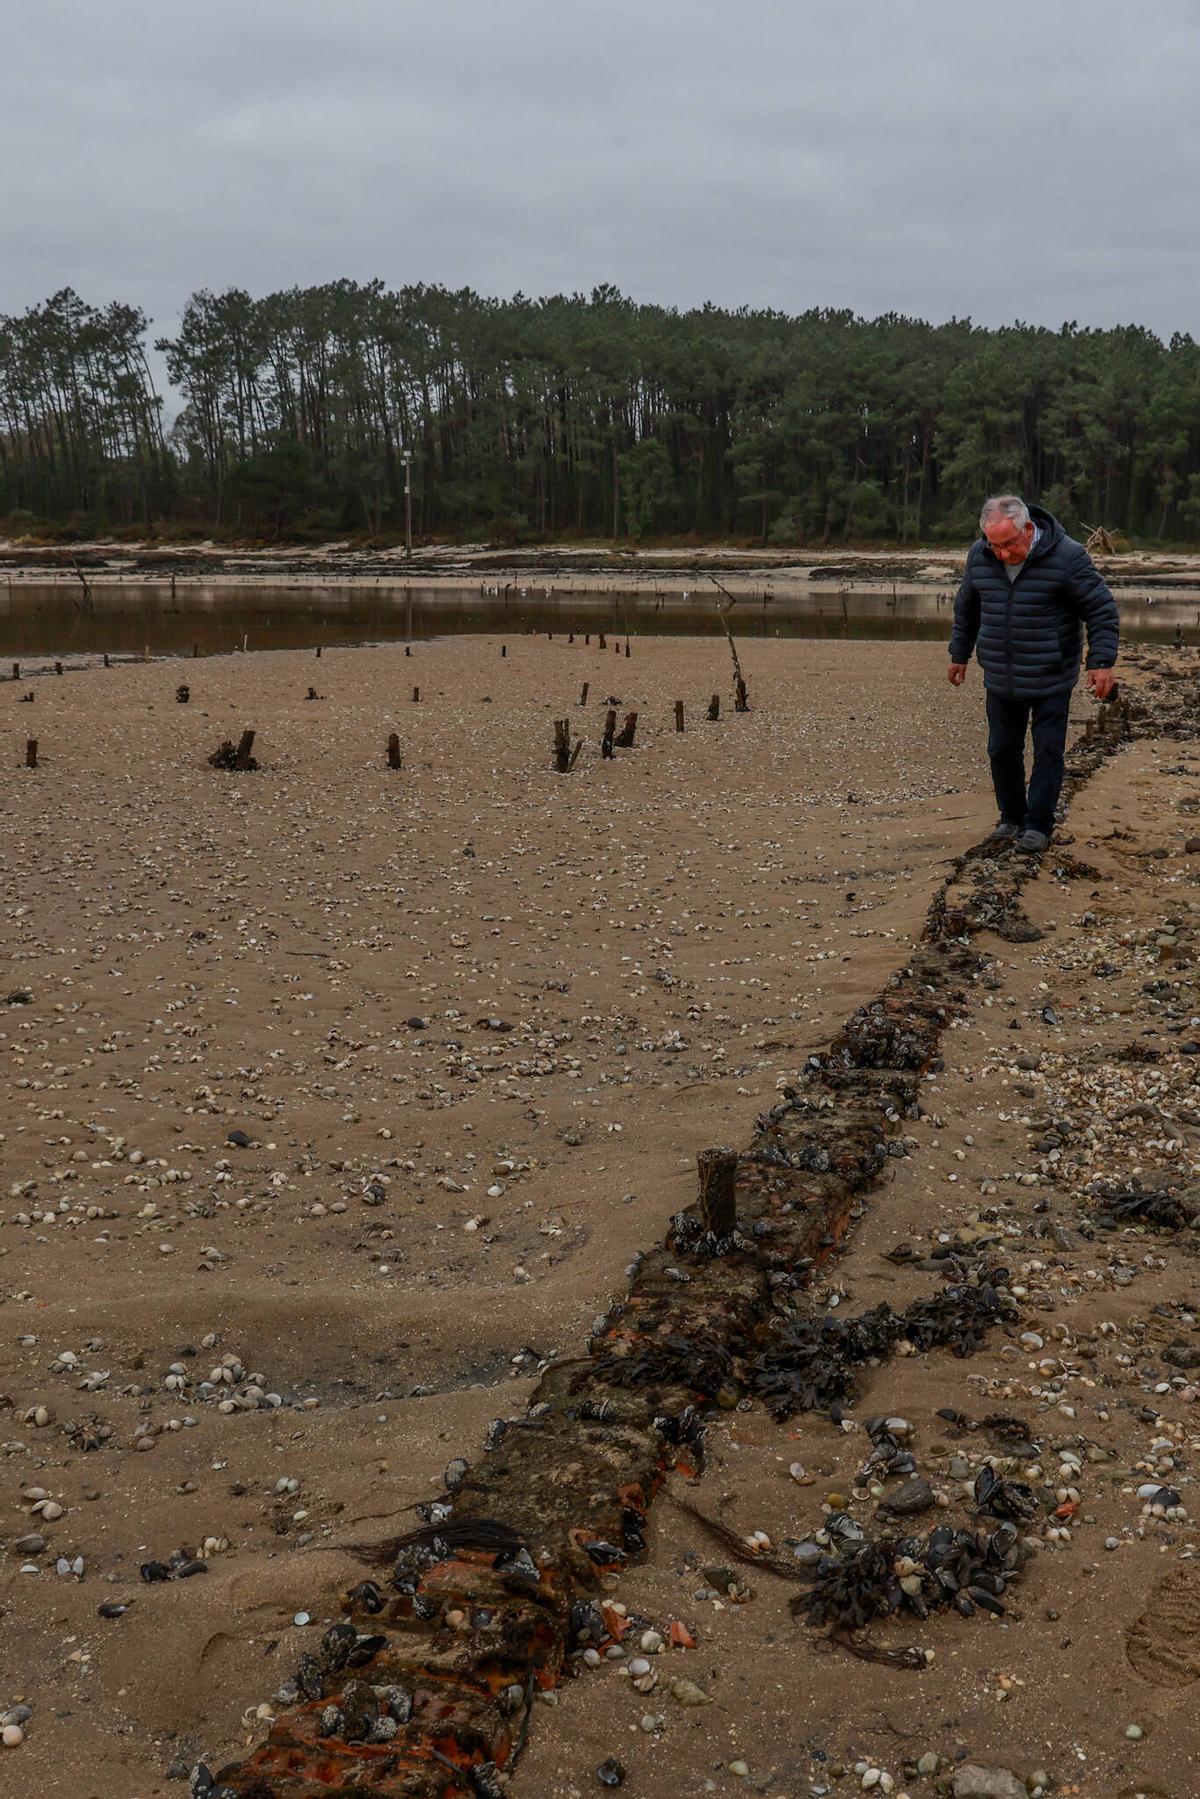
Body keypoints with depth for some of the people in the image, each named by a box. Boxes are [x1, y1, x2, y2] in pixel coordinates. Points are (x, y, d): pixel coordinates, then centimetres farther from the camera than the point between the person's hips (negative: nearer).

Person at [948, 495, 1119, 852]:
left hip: (1051, 679, -4)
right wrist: (959, 655, 21)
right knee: (1002, 750, 9)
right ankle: (1012, 817, 24)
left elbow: (1102, 610, -10)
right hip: (1000, 681, 4)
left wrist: (1102, 662, -16)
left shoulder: (1067, 557, -17)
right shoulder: (979, 556, -3)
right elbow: (966, 608, 15)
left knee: (1048, 751, -1)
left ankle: (1039, 825, 7)